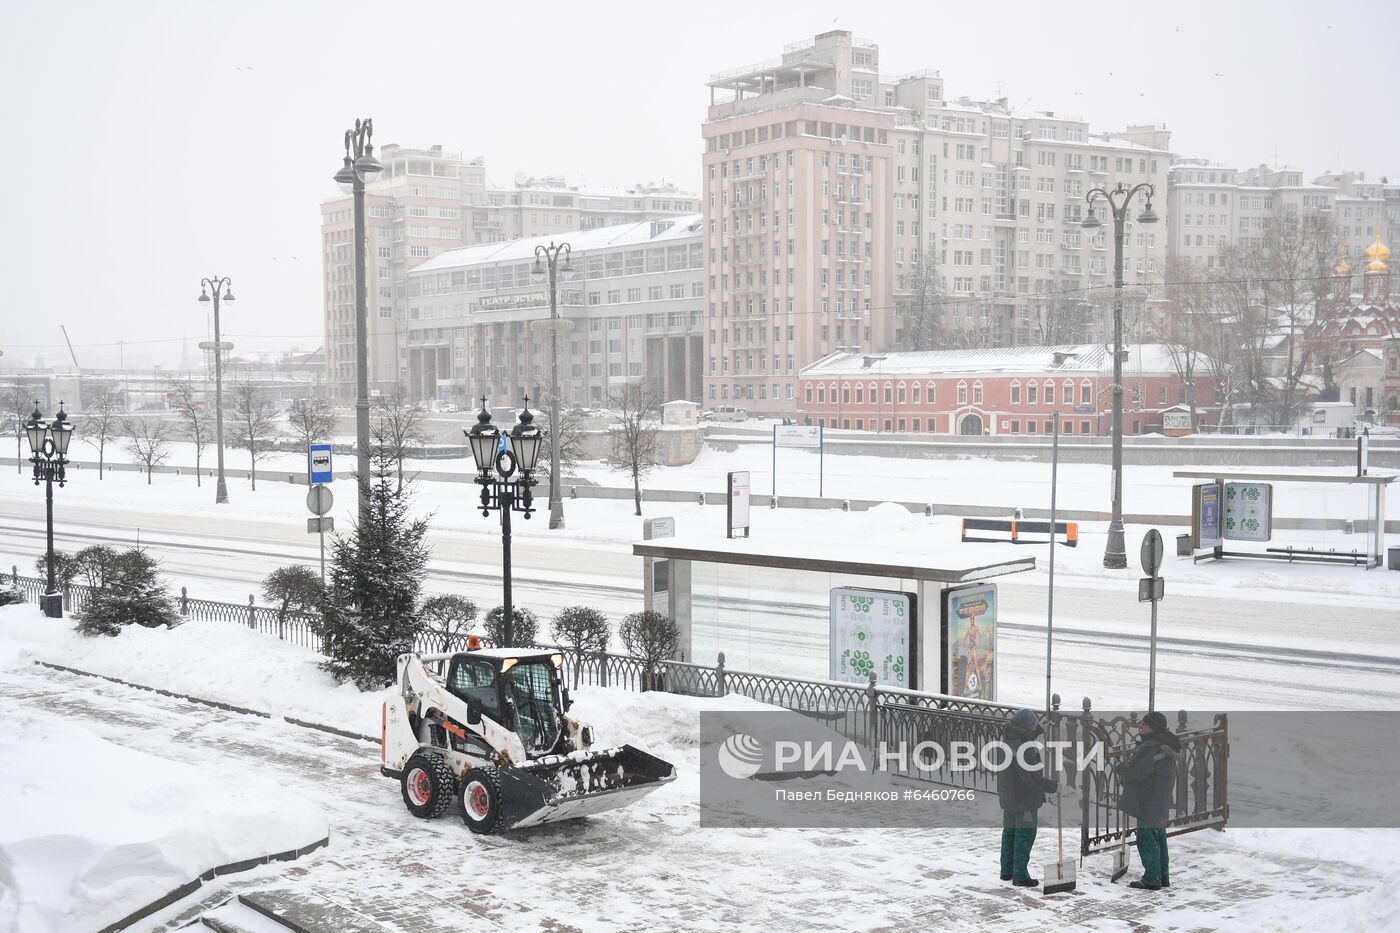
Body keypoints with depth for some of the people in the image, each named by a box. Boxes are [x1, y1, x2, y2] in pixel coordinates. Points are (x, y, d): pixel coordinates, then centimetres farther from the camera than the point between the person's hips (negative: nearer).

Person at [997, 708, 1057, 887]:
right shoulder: (1023, 746, -28)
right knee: (1025, 834, 2)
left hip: (1007, 795, 9)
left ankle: (1007, 871, 29)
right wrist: (1053, 786, -23)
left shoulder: (1006, 736, 1)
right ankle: (1020, 876, 7)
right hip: (1024, 797, -9)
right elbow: (1031, 776, -28)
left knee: (1010, 831, 19)